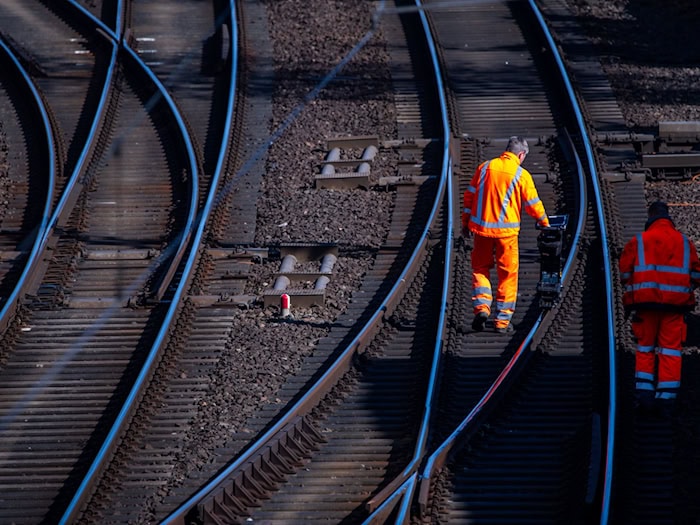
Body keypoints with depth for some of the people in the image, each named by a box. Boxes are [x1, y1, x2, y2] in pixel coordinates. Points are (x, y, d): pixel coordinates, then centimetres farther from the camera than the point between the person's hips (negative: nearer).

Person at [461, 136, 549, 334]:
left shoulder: (484, 167, 3)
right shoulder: (521, 175, -6)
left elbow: (470, 195, 7)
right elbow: (533, 204, -1)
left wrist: (465, 221, 17)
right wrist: (544, 222, 17)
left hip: (481, 227, 3)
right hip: (506, 231, -3)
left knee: (480, 268, 18)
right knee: (507, 274, 7)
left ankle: (481, 305, -3)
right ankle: (502, 320, 8)